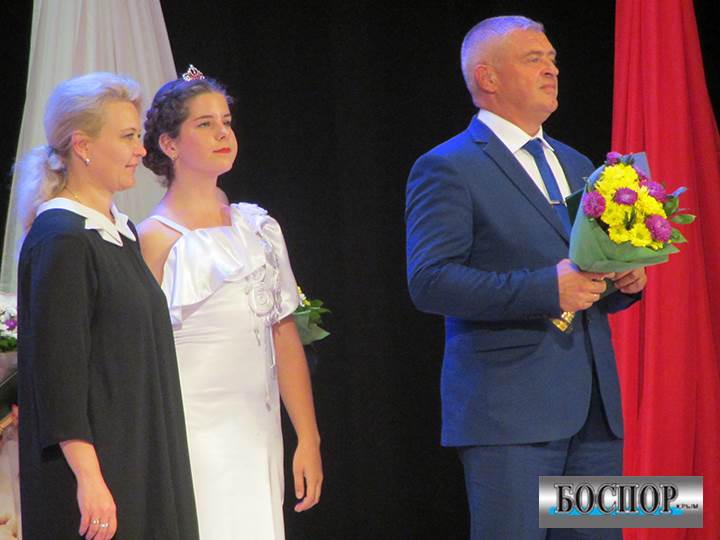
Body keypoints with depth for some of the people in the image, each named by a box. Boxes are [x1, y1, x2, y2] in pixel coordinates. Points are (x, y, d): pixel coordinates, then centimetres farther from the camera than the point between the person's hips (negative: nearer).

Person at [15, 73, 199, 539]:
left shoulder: (121, 230, 13)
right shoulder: (60, 239, -14)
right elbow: (57, 369, -18)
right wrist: (88, 477, -23)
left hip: (142, 460, 8)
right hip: (96, 462, -8)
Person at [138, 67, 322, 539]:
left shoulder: (258, 227, 12)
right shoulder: (158, 239, -5)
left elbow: (285, 337, 12)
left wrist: (308, 439, 8)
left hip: (258, 436, 5)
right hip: (194, 442, -5)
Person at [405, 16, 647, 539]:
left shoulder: (575, 165, 21)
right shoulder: (447, 168, -4)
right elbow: (430, 280, -15)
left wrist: (627, 281, 1)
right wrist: (547, 288, -21)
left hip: (595, 409, 7)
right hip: (509, 410, -7)